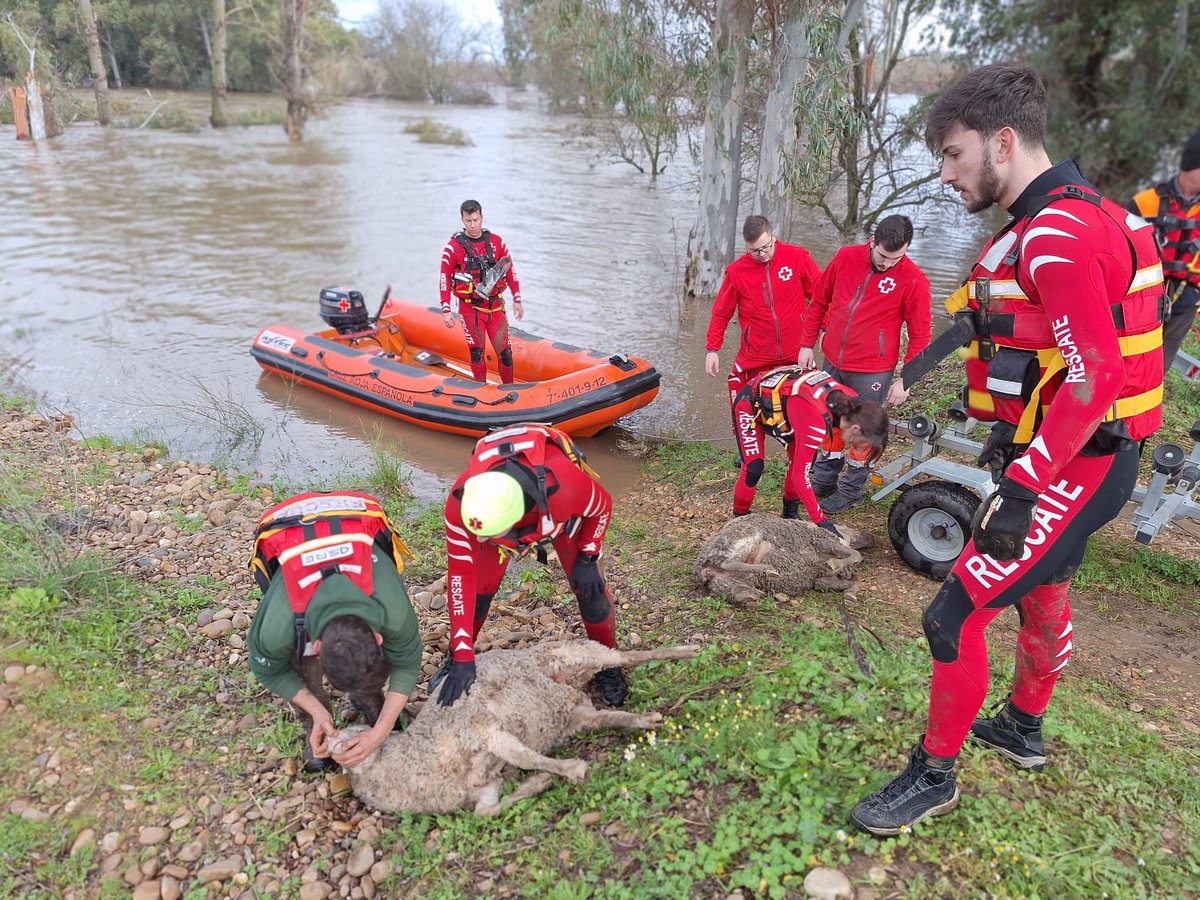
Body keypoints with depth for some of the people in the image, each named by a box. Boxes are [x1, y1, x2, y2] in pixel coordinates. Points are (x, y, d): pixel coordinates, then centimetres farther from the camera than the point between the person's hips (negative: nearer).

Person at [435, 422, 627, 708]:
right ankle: (456, 658, 24)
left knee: (589, 587, -6)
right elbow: (461, 573, -32)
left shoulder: (564, 486, -48)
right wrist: (463, 658, -32)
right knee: (477, 588, -4)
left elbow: (602, 506, -22)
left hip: (561, 514, -1)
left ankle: (607, 664, 21)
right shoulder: (460, 504, -41)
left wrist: (587, 558, -21)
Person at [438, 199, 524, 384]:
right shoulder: (453, 246, -6)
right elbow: (444, 278, -3)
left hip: (495, 306, 2)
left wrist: (517, 300, 10)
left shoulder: (496, 242, 2)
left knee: (505, 352, 2)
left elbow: (510, 270, 10)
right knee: (476, 353, 2)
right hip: (470, 308, -2)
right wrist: (446, 310, -7)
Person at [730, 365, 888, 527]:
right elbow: (800, 475, -34)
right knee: (754, 468, -14)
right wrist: (821, 521, -29)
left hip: (777, 403, 8)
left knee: (801, 457, -2)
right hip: (749, 406, -7)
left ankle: (790, 512, 15)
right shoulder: (816, 420, -40)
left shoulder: (851, 403, -18)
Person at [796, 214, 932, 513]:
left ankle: (851, 491, 26)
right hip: (831, 364, 4)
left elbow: (920, 335, -7)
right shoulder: (845, 258, -3)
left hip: (871, 373, -4)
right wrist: (807, 345, 7)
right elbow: (818, 302, 8)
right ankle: (823, 482, 34)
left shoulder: (913, 281, -13)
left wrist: (905, 380, -8)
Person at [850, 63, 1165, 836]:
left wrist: (1019, 490, -28)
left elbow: (1096, 376, -29)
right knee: (1040, 593, 25)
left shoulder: (1057, 235, -22)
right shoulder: (1061, 218, 11)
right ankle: (1022, 732, 47)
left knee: (955, 616, -7)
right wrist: (1016, 434, 21)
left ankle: (934, 776, 11)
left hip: (1077, 467, -11)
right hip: (1075, 454, 11)